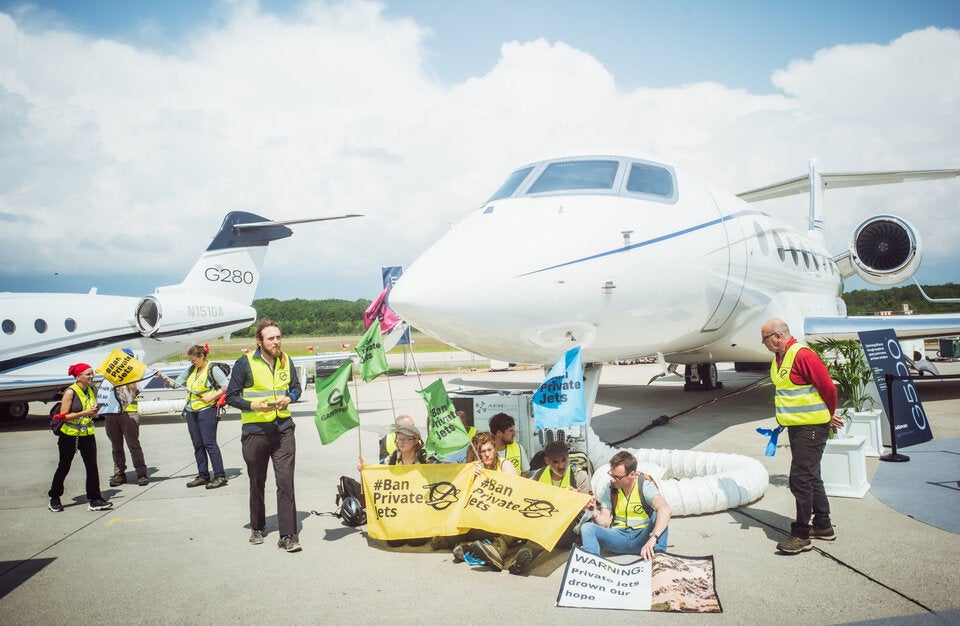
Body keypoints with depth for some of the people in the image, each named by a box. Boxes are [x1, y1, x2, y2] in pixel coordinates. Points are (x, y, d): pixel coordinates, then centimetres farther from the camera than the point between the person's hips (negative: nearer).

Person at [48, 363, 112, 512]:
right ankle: (54, 498, 28)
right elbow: (63, 416, -18)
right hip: (69, 436, -5)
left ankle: (94, 500, 2)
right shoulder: (70, 392, -14)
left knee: (92, 467, -2)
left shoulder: (92, 390, 4)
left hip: (87, 435, 5)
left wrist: (94, 413, 2)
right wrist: (84, 413, -26)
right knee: (64, 468, 10)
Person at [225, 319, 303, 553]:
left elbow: (296, 387, 18)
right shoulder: (245, 363, -6)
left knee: (286, 481, -6)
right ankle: (257, 528, 33)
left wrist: (289, 398, -4)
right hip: (255, 431, -2)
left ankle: (288, 535, -2)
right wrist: (254, 405, -19)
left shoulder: (286, 361, 6)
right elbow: (231, 396, -3)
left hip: (283, 429, 2)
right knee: (257, 483, 13)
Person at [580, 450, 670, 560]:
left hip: (641, 538, -3)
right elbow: (605, 523, 1)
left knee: (657, 515, -30)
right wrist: (594, 511, -22)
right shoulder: (608, 490, 2)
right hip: (618, 537, 3)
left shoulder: (645, 486, -12)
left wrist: (652, 539, -44)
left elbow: (665, 509, -31)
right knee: (586, 528, -22)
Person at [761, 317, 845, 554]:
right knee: (811, 477, 18)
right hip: (796, 426, 10)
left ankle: (801, 535, -2)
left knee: (800, 479, -8)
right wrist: (783, 419, 15)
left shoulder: (802, 355, -18)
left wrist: (830, 415, -1)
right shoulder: (778, 359, 12)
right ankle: (823, 526, 30)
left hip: (812, 427, -10)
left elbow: (828, 388, -16)